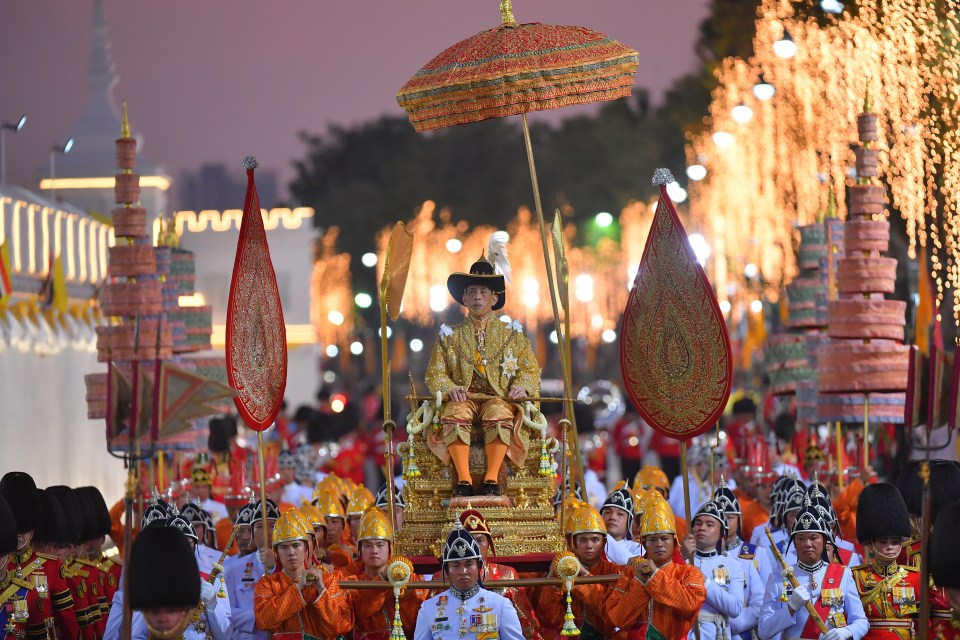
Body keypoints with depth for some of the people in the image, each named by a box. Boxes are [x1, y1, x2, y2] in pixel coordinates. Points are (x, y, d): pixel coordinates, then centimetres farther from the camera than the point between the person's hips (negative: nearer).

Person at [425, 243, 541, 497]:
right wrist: (449, 388, -12)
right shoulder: (450, 336, 17)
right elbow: (435, 373, 10)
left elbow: (530, 369, 12)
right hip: (464, 398, 1)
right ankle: (463, 479, -38)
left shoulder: (512, 335, 16)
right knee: (455, 413, -36)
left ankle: (492, 478, -37)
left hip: (499, 398, 0)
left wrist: (522, 386, -11)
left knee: (499, 413, -38)